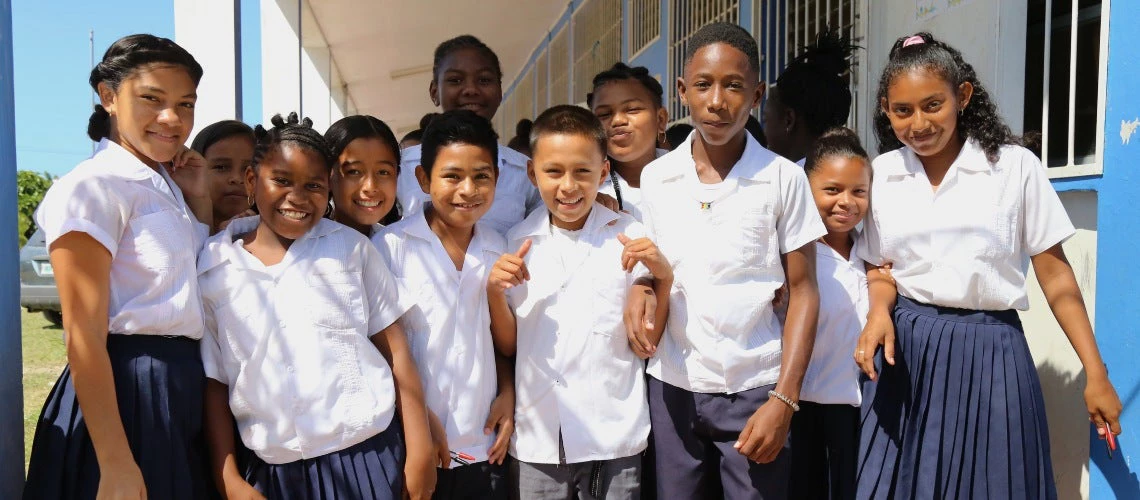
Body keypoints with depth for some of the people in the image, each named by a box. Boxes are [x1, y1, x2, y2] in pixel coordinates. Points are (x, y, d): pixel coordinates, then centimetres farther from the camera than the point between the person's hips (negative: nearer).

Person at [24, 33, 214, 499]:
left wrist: (201, 200, 6)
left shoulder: (166, 187, 12)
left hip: (186, 388, 8)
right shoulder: (93, 186, -12)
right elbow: (84, 337, -18)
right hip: (126, 393, -8)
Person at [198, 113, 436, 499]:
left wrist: (419, 450, -4)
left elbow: (394, 347, -1)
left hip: (366, 457, -1)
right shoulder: (212, 270, 1)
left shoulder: (351, 247, -1)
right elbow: (214, 383, 4)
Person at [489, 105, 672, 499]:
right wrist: (494, 292, -10)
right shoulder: (518, 244, 1)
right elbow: (509, 345, 6)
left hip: (612, 437, -1)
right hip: (537, 438, 2)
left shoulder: (629, 240, -5)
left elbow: (644, 346, -3)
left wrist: (663, 279, -16)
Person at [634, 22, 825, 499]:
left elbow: (803, 292, -3)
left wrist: (784, 398, -10)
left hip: (755, 389, -2)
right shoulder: (655, 178, 2)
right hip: (672, 387, 2)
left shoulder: (784, 178, -5)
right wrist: (641, 290, -11)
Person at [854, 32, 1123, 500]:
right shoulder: (881, 174, 3)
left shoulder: (1015, 166, -5)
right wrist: (879, 314, -12)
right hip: (905, 348, 2)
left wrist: (1096, 375, 0)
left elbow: (1056, 278, -1)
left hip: (988, 353, -2)